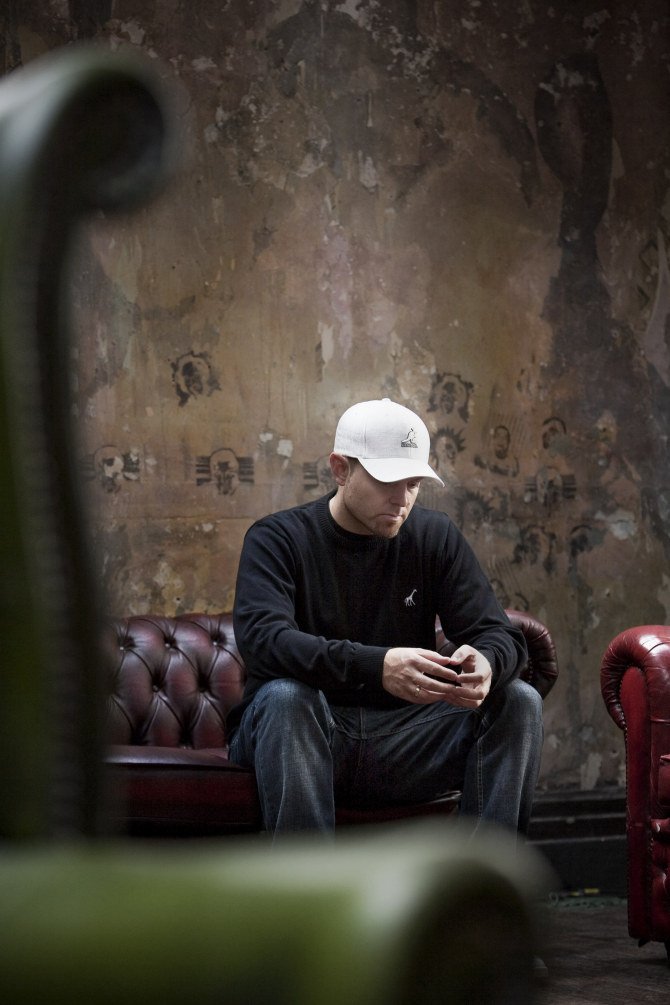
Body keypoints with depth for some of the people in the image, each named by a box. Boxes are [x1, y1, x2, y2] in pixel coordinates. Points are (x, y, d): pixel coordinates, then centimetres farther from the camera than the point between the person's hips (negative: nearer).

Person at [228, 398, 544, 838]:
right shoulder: (278, 537, -6)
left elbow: (501, 634, 0)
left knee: (519, 702, -16)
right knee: (287, 696, -35)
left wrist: (486, 662, -29)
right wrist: (376, 666, -41)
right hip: (306, 736, -3)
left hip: (402, 742, 4)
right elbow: (261, 637, -25)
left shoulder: (436, 536, 6)